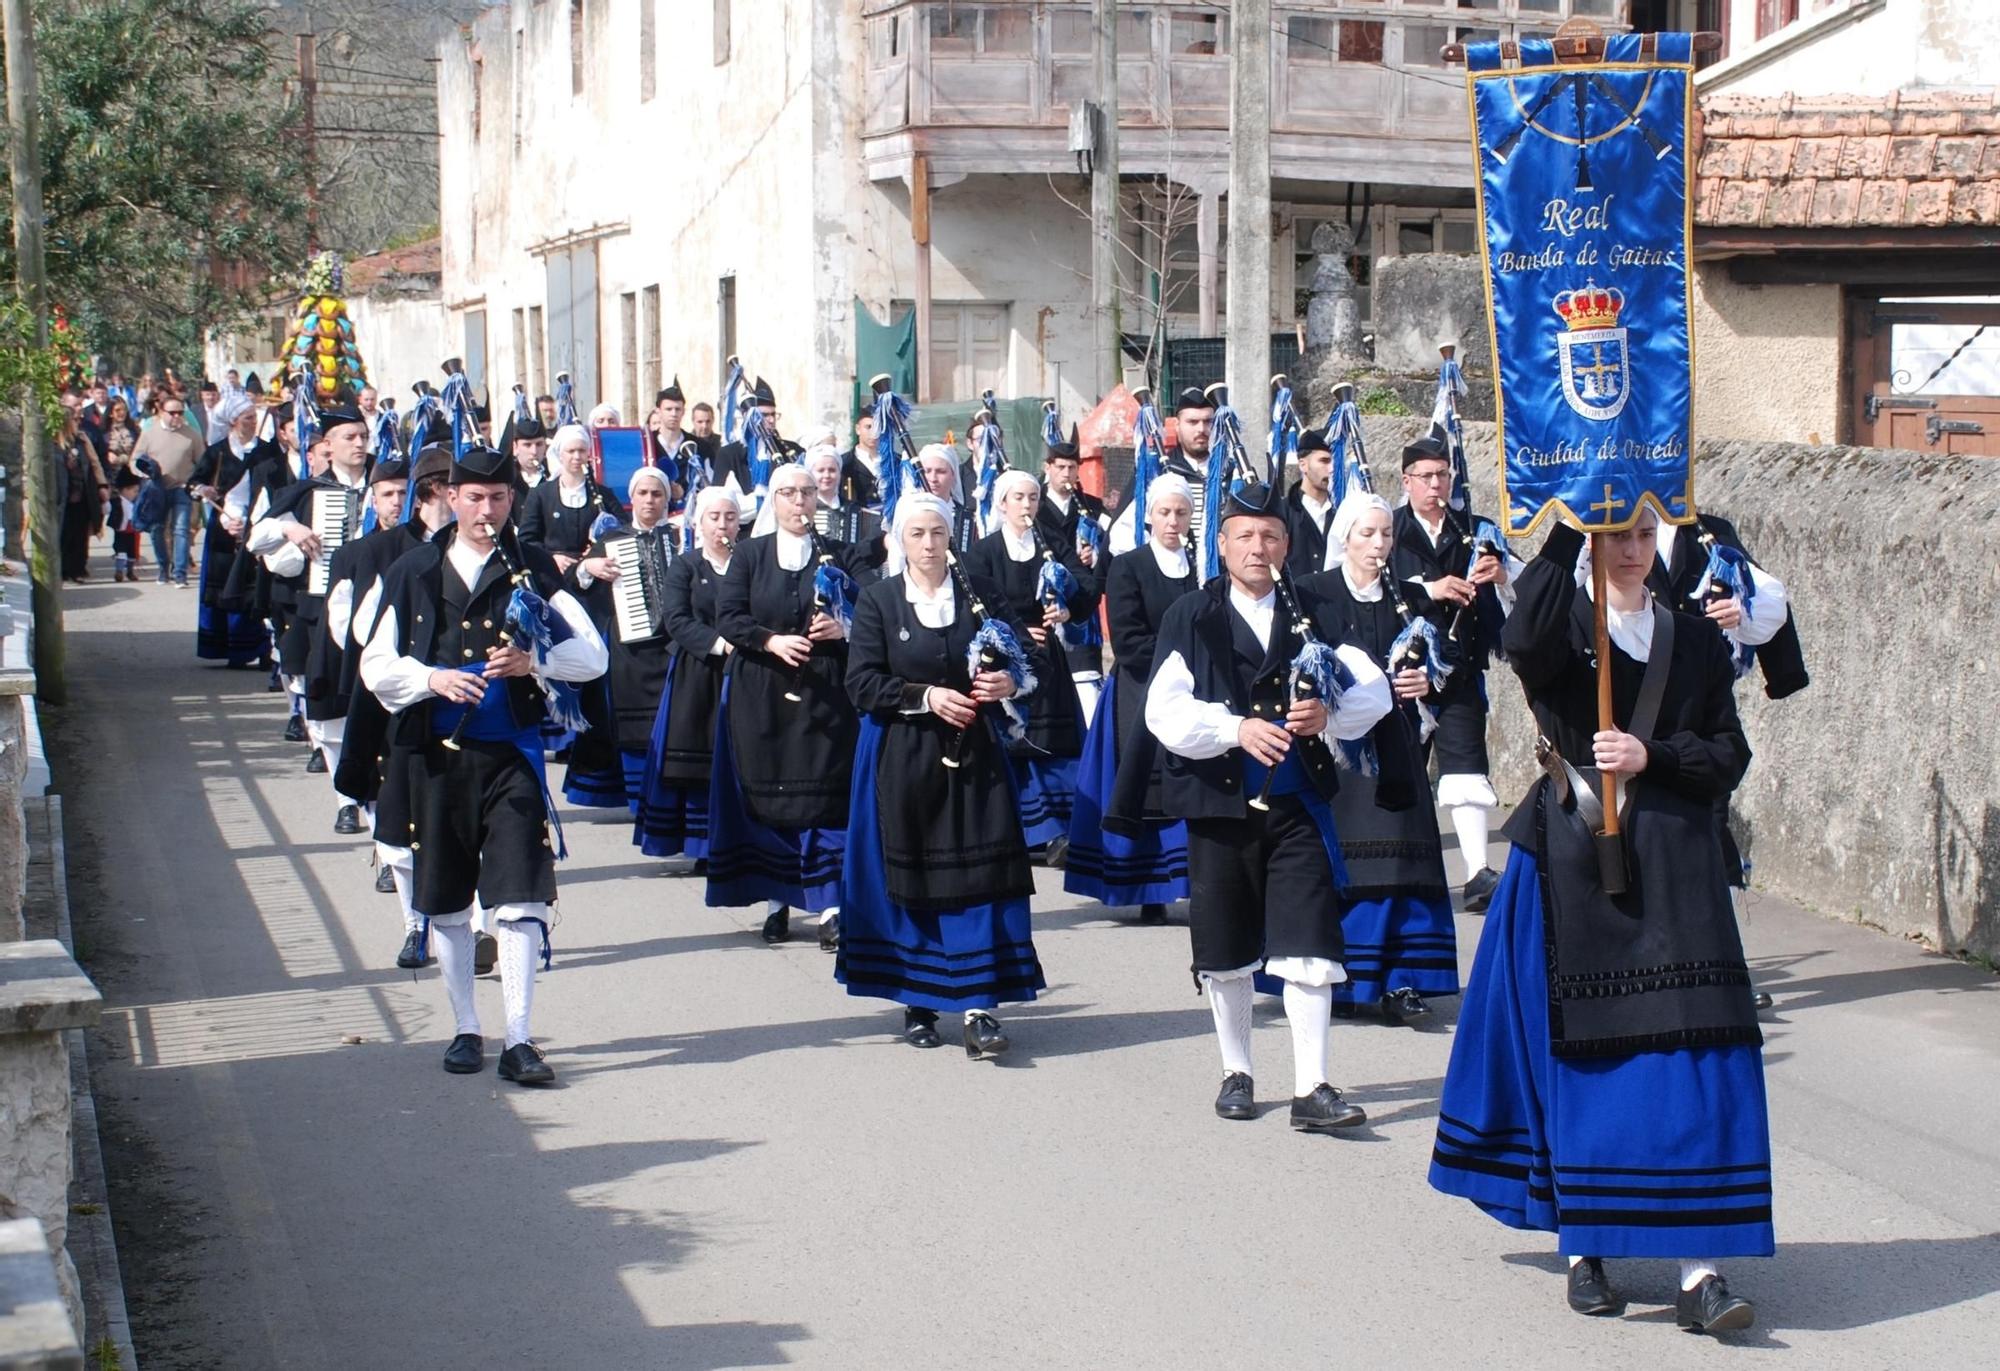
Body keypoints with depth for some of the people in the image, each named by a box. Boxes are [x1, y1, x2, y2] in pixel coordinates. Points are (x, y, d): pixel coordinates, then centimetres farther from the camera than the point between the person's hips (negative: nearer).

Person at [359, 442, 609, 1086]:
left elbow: (593, 655, -1)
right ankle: (465, 1029, 23)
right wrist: (432, 678, -13)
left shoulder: (533, 569, 3)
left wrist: (535, 660, -20)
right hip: (435, 755, 2)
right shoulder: (413, 572, 5)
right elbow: (375, 666, 5)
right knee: (446, 904, 10)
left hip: (511, 754, -2)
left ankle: (519, 1040, -7)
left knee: (519, 899, -10)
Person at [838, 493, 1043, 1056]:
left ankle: (978, 1006, -9)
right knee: (910, 878, 3)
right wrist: (926, 697, -17)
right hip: (903, 759, -1)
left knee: (979, 872, -7)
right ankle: (916, 1002, 15)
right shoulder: (877, 601, 2)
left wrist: (1010, 682, -17)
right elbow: (863, 683, -6)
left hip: (974, 754, 1)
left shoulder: (980, 593, 5)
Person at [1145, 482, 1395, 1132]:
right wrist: (1237, 729, -26)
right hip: (1220, 803, 0)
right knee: (1226, 953, 10)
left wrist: (1328, 713, -22)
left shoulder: (1314, 614, 6)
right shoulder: (1190, 617, 0)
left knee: (1309, 948, -8)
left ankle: (1312, 1089, -5)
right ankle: (1237, 1073, 27)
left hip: (1298, 804, 0)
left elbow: (1374, 690, -1)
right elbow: (1165, 712, -11)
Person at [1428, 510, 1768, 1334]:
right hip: (1574, 865, -1)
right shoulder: (1563, 623, 3)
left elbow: (1729, 756, 7)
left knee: (1690, 1053, -7)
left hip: (1673, 870, 2)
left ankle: (1699, 1270, -8)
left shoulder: (1695, 640, 11)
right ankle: (1584, 1249, 15)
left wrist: (1651, 756, -10)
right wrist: (1568, 531, -21)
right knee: (1581, 1051, 2)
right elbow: (1523, 644, -22)